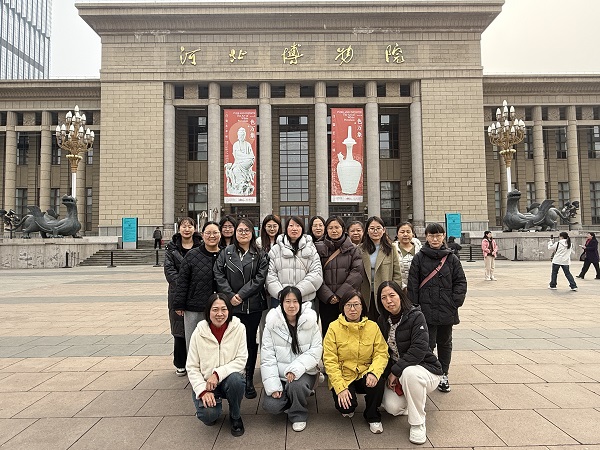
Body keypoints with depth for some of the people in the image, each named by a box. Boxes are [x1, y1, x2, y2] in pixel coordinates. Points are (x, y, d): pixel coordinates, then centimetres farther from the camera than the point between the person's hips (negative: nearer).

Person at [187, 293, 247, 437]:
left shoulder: (238, 328, -11)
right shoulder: (199, 332, -9)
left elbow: (241, 360, -12)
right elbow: (192, 367, -5)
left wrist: (218, 374, -24)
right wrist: (203, 391, -18)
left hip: (229, 379, 1)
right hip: (204, 383, 0)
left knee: (235, 379, -34)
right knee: (208, 415, -28)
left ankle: (235, 417, -3)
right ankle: (215, 404, 13)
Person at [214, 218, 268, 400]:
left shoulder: (260, 255, 4)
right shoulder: (226, 252, 7)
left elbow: (260, 277, -5)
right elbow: (218, 275, 1)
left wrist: (242, 294, -12)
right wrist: (230, 295, -10)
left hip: (253, 306, 0)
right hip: (230, 305, 0)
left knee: (251, 341, 5)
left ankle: (249, 380, 18)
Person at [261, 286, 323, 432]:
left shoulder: (310, 322, -5)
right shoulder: (272, 323, -6)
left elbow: (315, 351, -9)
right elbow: (267, 357, -7)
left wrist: (296, 368, -23)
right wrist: (273, 386, -15)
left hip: (304, 372, -1)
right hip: (279, 373, 1)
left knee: (296, 385, -32)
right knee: (271, 405, -18)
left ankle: (298, 415, 0)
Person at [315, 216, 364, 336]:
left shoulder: (353, 249, 7)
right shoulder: (318, 248, 5)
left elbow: (357, 272, -3)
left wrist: (340, 294, -10)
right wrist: (328, 295, -11)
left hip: (347, 298, 0)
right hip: (325, 300, 0)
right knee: (327, 331, 3)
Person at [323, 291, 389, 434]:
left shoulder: (373, 326, -1)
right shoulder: (334, 327, -8)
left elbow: (381, 353, -5)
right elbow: (330, 360, -11)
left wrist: (374, 372, -26)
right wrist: (340, 387, -21)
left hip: (365, 374, 2)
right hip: (342, 377, -2)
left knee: (379, 381, -30)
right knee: (346, 406, -26)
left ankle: (372, 417, 0)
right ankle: (348, 408, 15)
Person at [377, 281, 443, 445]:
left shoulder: (415, 316, -17)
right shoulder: (383, 321, 1)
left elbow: (419, 349, -27)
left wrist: (396, 371, -25)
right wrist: (389, 375, -13)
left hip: (425, 369, -5)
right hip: (396, 375, 5)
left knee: (409, 372, -38)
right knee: (392, 407, -20)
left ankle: (417, 424, -17)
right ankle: (411, 402, 19)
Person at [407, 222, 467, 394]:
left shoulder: (451, 258, 3)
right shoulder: (419, 258, -2)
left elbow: (460, 281, 4)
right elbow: (413, 284, -3)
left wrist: (456, 301, -6)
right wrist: (414, 307, -7)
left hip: (447, 310, 3)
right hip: (426, 309, -2)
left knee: (445, 343, 15)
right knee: (428, 344, -1)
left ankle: (443, 376, 28)